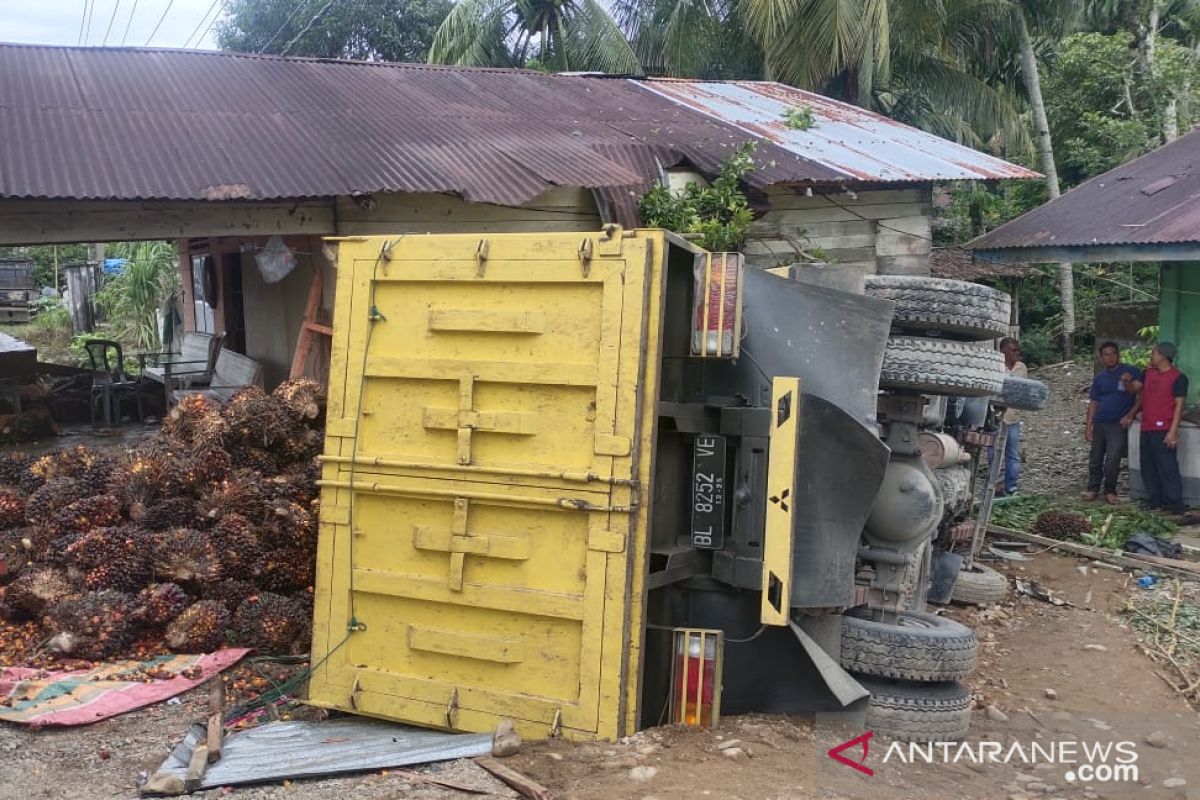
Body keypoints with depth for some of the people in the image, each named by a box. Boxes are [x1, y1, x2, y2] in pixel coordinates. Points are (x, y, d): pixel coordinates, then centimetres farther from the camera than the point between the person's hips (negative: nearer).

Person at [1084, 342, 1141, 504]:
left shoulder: (1131, 371, -4)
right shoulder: (1099, 377, 10)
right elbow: (1093, 402, 12)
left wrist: (1127, 384, -23)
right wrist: (1088, 425, 7)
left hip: (1118, 424, -5)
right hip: (1099, 423, 5)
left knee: (1112, 459, -10)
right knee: (1095, 458, 8)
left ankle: (1110, 491, 4)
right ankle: (1093, 488, 17)